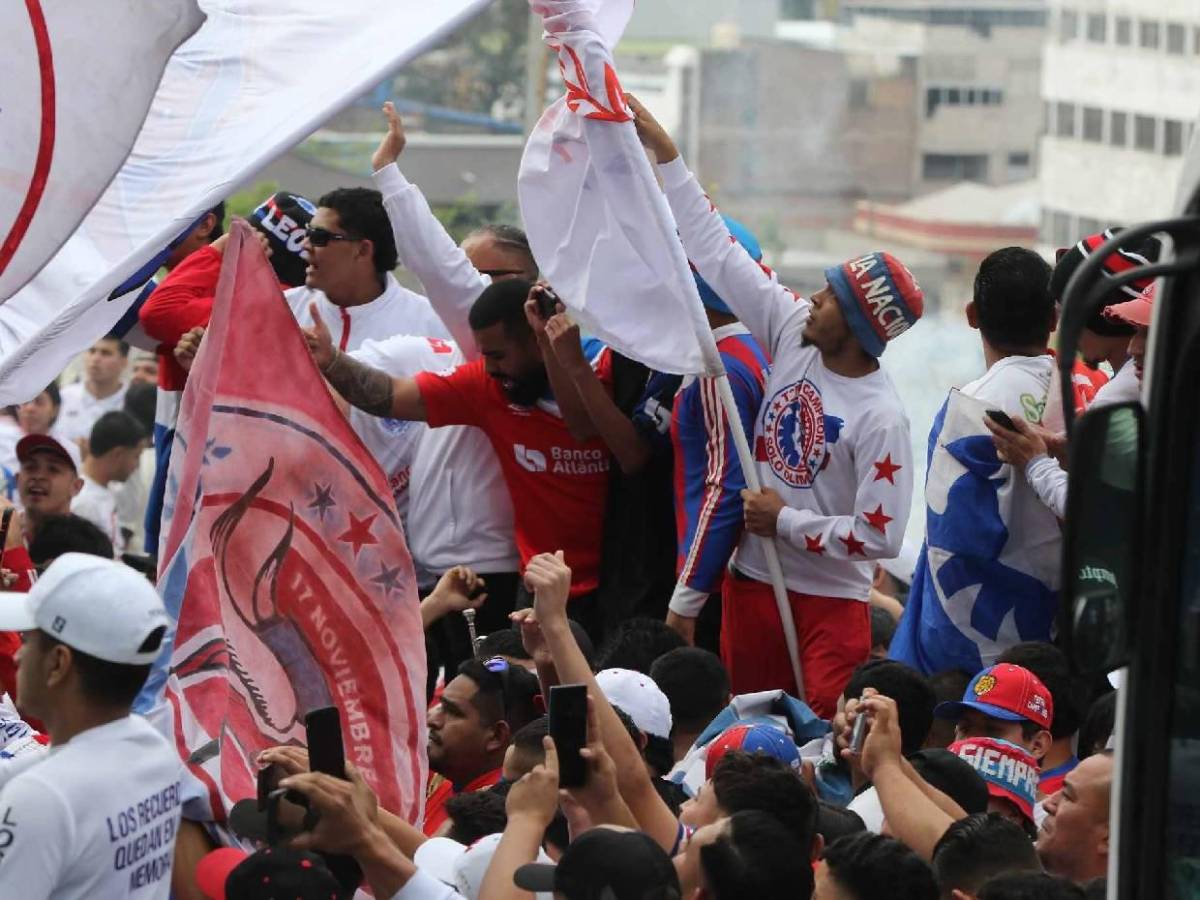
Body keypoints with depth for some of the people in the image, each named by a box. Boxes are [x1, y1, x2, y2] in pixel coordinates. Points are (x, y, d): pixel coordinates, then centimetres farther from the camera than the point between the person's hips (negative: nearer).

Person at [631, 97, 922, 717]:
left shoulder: (880, 418, -19)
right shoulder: (793, 333, -2)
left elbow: (879, 536, -21)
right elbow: (717, 252, 3)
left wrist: (786, 521, -13)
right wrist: (665, 153, 3)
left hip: (830, 601, -7)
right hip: (751, 582, 7)